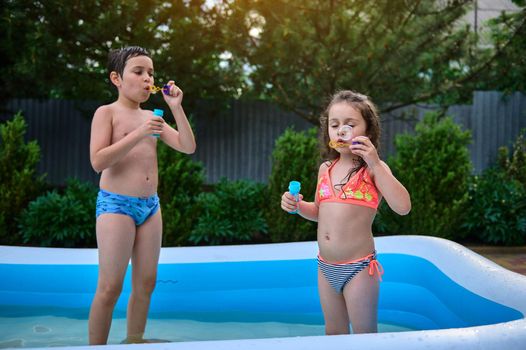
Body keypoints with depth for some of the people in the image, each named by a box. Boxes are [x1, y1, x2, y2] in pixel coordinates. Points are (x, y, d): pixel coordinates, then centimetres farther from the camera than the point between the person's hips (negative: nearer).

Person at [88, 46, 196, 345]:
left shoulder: (151, 117, 13)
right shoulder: (107, 113, -4)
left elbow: (188, 147, 7)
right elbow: (98, 161, -16)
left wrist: (176, 107, -2)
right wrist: (139, 134, -21)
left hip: (150, 205, 6)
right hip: (116, 205, -6)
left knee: (146, 282, 8)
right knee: (110, 287, -7)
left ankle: (134, 342, 20)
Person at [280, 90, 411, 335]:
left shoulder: (373, 168, -9)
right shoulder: (326, 169, 8)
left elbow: (403, 207, -24)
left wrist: (375, 163, -26)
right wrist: (297, 205, 0)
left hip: (358, 268, -6)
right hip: (326, 267, 6)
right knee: (334, 334, 18)